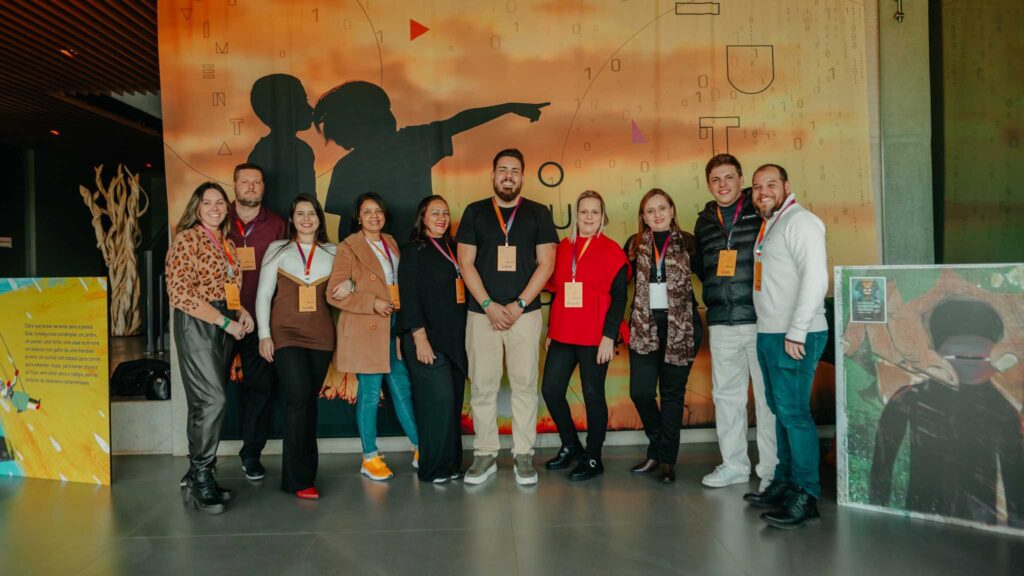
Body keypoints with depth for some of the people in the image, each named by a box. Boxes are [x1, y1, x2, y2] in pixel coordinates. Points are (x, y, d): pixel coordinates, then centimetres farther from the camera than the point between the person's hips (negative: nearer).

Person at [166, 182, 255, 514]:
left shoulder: (228, 245, 18)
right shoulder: (187, 239, -5)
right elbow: (180, 293, -14)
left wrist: (242, 312, 4)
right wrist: (226, 322, -15)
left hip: (224, 327, 7)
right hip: (196, 324, -7)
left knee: (206, 403, 9)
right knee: (213, 399, -15)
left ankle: (197, 476, 16)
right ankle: (201, 477, -3)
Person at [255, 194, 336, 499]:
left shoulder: (332, 253, 13)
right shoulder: (277, 249, 7)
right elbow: (263, 294, 3)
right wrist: (264, 335, -4)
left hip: (321, 335, 3)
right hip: (286, 333, -3)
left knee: (309, 402, 7)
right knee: (298, 398, -15)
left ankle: (305, 470, 19)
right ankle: (297, 478, -6)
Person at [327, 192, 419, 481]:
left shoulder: (391, 243, 15)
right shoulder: (348, 248, -4)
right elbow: (334, 293, -9)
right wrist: (373, 303, -17)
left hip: (395, 326, 6)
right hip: (366, 329, -5)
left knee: (403, 387, 10)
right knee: (370, 393, 1)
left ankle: (421, 450, 19)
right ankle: (370, 458, 14)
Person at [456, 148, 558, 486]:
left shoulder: (538, 214, 7)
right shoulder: (475, 212, 8)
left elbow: (546, 263, 2)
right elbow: (466, 263, 3)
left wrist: (518, 305, -8)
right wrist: (490, 306, -8)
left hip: (525, 312, 0)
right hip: (482, 313, 1)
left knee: (525, 385, 2)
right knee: (482, 386, 2)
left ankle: (524, 455, 12)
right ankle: (485, 455, 13)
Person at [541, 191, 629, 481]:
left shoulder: (611, 250, -3)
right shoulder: (562, 248, 11)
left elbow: (619, 297, -7)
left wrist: (609, 336, -14)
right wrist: (551, 330, 14)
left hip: (595, 338, -5)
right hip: (562, 336, 5)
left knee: (593, 395, 3)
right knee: (551, 390, 6)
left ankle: (592, 458, 18)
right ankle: (571, 446, 27)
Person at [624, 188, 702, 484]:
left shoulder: (687, 243, 3)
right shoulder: (634, 245, 8)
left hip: (680, 326, -1)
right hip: (644, 327, 2)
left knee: (673, 392, 5)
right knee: (640, 391, -3)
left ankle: (666, 459, 15)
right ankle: (658, 448, 21)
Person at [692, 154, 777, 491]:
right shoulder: (704, 222, 14)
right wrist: (717, 292, 13)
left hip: (761, 320, -5)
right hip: (721, 324, 5)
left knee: (768, 395, 1)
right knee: (726, 395, 11)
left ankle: (772, 469, 12)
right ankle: (734, 464, 23)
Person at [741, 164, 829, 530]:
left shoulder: (800, 221, -9)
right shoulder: (769, 225, 19)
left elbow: (815, 278, -18)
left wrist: (796, 332, -20)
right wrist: (772, 331, 14)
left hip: (795, 337, -9)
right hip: (768, 334, 9)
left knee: (794, 412, -7)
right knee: (781, 411, 14)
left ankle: (805, 496, 2)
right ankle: (784, 482, 24)